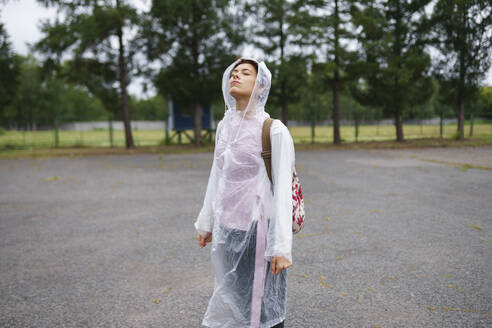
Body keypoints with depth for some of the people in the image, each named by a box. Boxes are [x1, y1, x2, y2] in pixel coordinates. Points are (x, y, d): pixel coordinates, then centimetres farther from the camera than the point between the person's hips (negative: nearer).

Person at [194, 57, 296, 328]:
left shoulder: (274, 130, -11)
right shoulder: (224, 126, 7)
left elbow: (282, 189, -12)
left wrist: (282, 246, -14)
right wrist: (206, 222, 19)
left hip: (258, 228, -6)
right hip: (228, 228, 6)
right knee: (232, 304, 16)